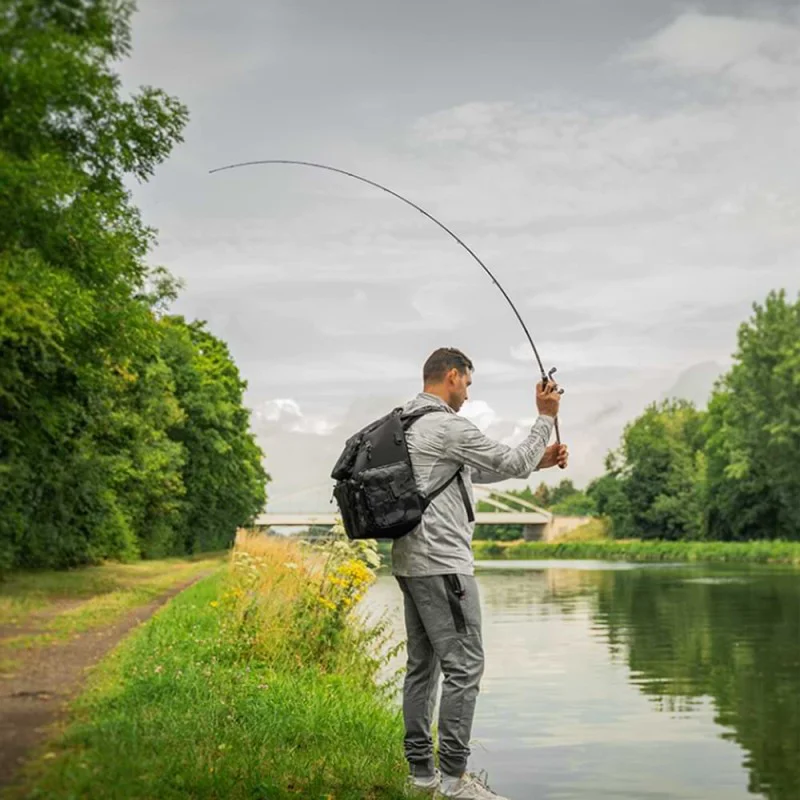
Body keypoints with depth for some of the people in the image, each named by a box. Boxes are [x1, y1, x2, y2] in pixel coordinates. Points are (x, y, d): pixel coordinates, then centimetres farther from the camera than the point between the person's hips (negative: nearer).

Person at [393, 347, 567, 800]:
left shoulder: (406, 426, 17)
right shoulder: (447, 427, -14)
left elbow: (475, 471, 24)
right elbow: (512, 464, -7)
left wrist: (538, 461, 21)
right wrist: (546, 418, 5)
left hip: (411, 563, 10)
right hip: (442, 564, -10)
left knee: (423, 665, 12)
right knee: (464, 665, -7)